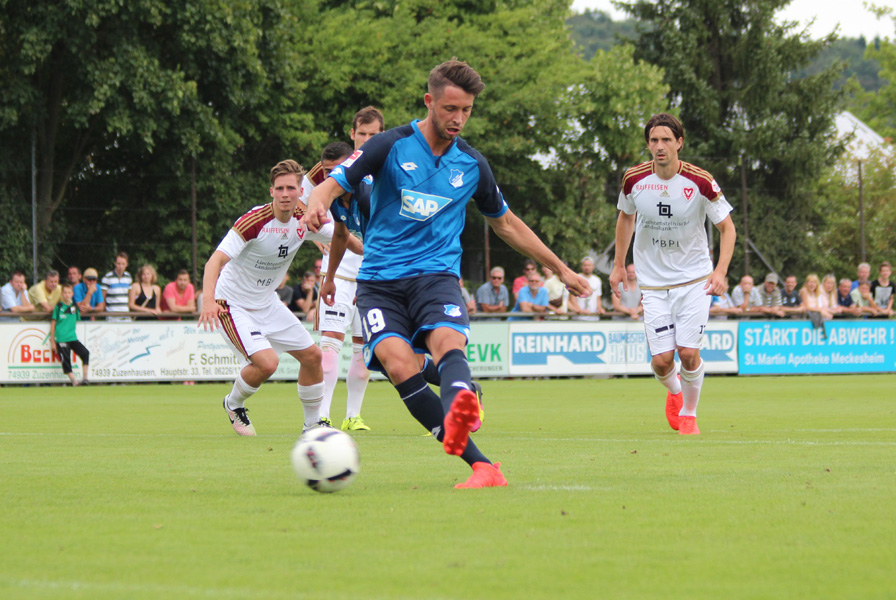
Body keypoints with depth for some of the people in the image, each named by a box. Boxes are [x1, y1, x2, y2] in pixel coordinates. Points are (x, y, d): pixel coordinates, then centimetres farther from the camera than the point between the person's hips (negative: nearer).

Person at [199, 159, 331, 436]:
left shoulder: (304, 221, -6)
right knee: (267, 362, -24)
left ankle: (312, 423, 26)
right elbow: (216, 260, -34)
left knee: (312, 355, 6)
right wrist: (209, 300, -48)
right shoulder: (254, 221, -26)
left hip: (267, 303, 8)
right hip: (233, 305, -7)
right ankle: (233, 404, 6)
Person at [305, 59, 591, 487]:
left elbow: (505, 223, 26)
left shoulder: (472, 165, 11)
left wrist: (560, 269, 31)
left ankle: (457, 414, -66)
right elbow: (332, 185, -3)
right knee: (399, 363, -28)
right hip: (380, 283, -2)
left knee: (448, 342, -32)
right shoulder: (391, 146, 1)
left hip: (436, 276, 2)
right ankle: (480, 465, -34)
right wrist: (317, 205, -28)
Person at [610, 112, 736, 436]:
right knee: (662, 359, -7)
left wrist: (720, 272, -17)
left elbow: (727, 228, -4)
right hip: (653, 284, 2)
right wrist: (618, 265, 14)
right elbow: (626, 217, 14)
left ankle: (689, 414, 15)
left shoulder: (701, 182, -14)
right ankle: (674, 390, 30)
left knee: (689, 352, -12)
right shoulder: (634, 179, -7)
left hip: (694, 280, -2)